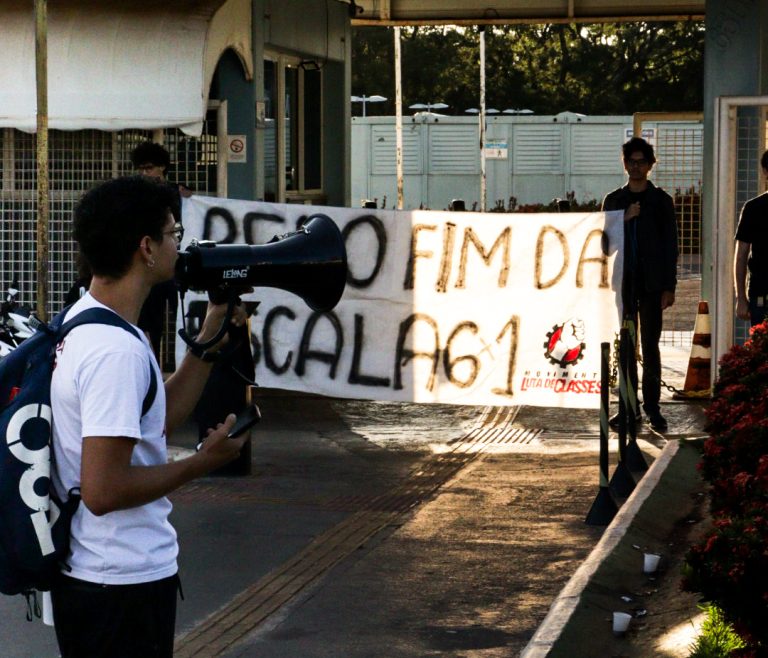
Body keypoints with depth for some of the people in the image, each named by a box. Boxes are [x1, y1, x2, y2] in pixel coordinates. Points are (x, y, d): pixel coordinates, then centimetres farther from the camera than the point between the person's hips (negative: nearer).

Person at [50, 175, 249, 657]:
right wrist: (202, 463, -15)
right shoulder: (117, 351, -24)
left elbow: (159, 421, 15)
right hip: (122, 583, -10)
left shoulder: (82, 319, 8)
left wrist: (211, 338, 11)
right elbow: (103, 490, -26)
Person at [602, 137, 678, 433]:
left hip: (651, 284, -2)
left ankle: (652, 407, 2)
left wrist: (669, 287, -4)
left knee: (650, 347, -2)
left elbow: (670, 245, 2)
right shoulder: (613, 200, 11)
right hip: (622, 283, 2)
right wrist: (623, 220, -9)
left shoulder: (661, 201, 5)